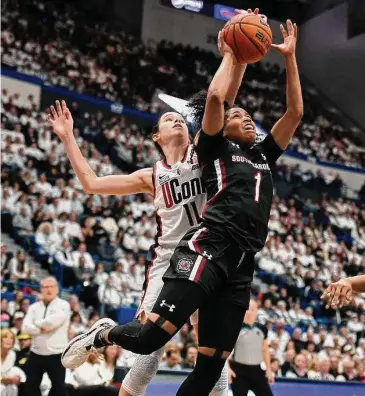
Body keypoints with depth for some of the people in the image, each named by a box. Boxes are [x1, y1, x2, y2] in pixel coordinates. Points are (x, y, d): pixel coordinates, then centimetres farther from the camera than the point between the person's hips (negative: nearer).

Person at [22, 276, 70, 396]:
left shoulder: (63, 305, -4)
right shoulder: (34, 307, 9)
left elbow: (53, 322, -20)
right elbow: (26, 327, -4)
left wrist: (37, 323, -4)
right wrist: (42, 329, -17)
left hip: (56, 355, -4)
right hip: (36, 354, 4)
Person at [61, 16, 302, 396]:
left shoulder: (264, 155, 27)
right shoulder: (216, 147, 11)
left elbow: (295, 111, 24)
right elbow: (215, 97, -6)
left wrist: (289, 57, 20)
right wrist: (229, 55, 8)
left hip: (241, 266, 6)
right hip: (206, 250, -6)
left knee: (210, 365, 3)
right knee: (151, 336, -18)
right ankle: (103, 334, 15)